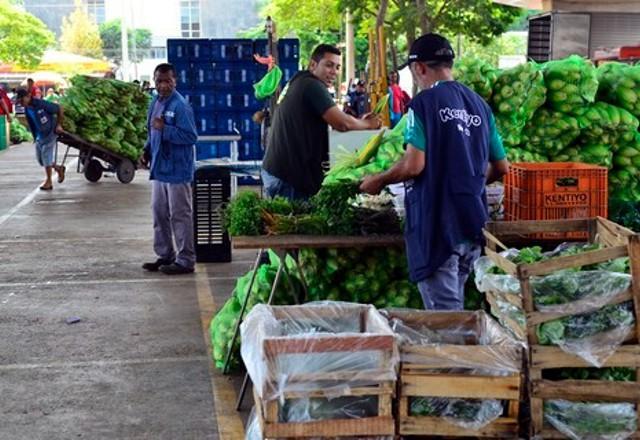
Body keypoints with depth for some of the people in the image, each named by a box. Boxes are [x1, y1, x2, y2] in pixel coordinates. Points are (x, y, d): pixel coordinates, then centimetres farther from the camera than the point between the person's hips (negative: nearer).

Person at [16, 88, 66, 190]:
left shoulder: (42, 104, -21)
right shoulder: (27, 109, 0)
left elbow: (59, 108, -14)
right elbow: (32, 124, 10)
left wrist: (59, 125, -12)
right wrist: (35, 137, 9)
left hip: (50, 133, -7)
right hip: (39, 135, 7)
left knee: (46, 156, -6)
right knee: (40, 158, 8)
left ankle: (48, 182, 4)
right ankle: (58, 168, 30)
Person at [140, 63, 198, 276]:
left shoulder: (180, 106, -16)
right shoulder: (155, 103, 11)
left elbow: (191, 136, -20)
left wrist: (164, 129, -24)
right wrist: (147, 150, 9)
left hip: (177, 170, -9)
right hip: (159, 168, 9)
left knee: (180, 215, -1)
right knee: (159, 213, 16)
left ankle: (186, 260, 7)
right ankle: (165, 255, 28)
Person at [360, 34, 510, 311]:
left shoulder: (424, 103, -9)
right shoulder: (479, 105, 11)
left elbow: (414, 165, -17)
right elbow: (501, 168, 15)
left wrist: (378, 181, -1)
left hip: (436, 225, -7)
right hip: (473, 225, 7)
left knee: (444, 313, -2)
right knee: (454, 304, 19)